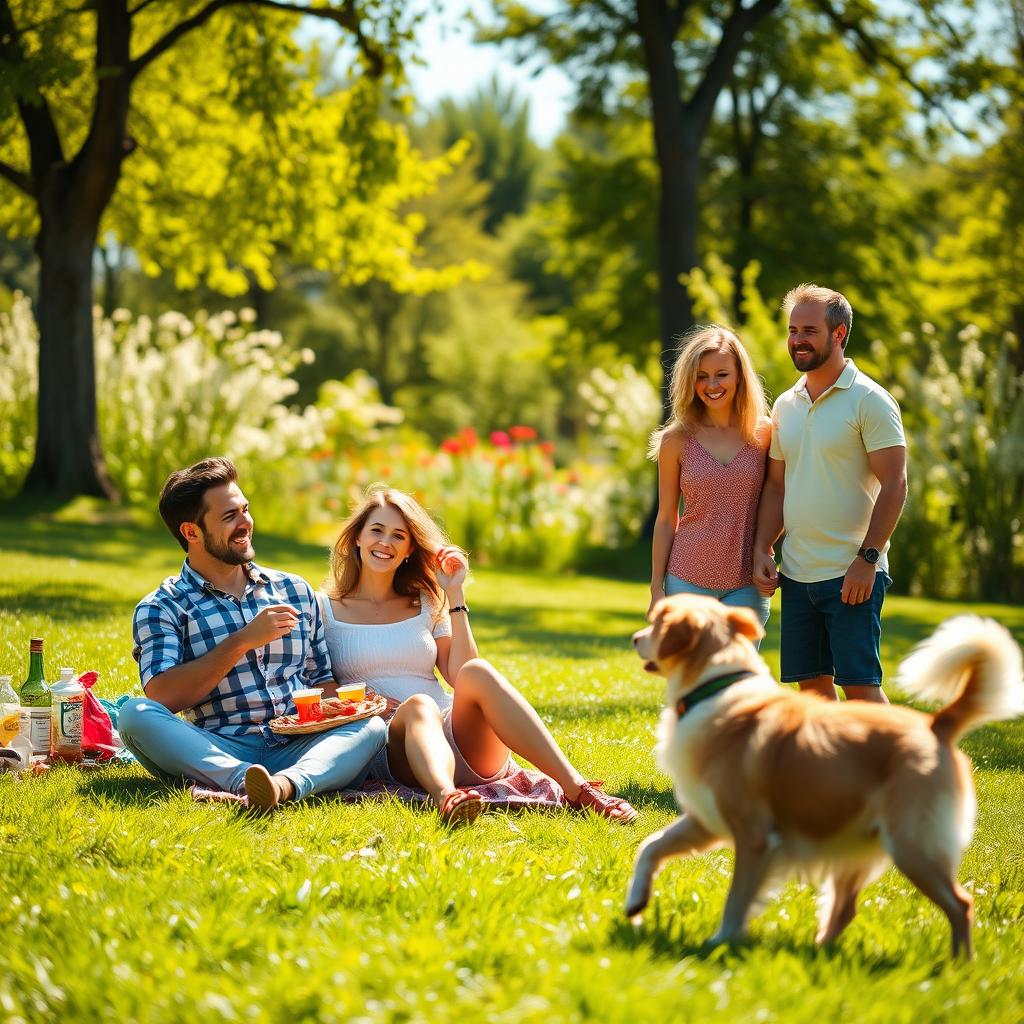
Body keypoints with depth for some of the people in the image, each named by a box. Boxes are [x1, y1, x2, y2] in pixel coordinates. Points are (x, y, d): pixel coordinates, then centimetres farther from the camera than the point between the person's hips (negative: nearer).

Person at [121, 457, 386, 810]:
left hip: (297, 753, 3)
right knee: (136, 715, -29)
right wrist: (243, 641, -11)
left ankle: (286, 785, -54)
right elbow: (160, 698, -9)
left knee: (372, 726, -25)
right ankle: (249, 784, -52)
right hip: (217, 755, -3)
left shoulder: (295, 591, 20)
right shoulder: (160, 608, 6)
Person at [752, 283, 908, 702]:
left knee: (860, 683, -9)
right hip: (796, 573, 7)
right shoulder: (785, 405, 13)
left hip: (852, 574, -7)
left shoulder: (870, 400, -7)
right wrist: (762, 550, 6)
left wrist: (867, 558, -18)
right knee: (812, 684, 8)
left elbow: (895, 484, -12)